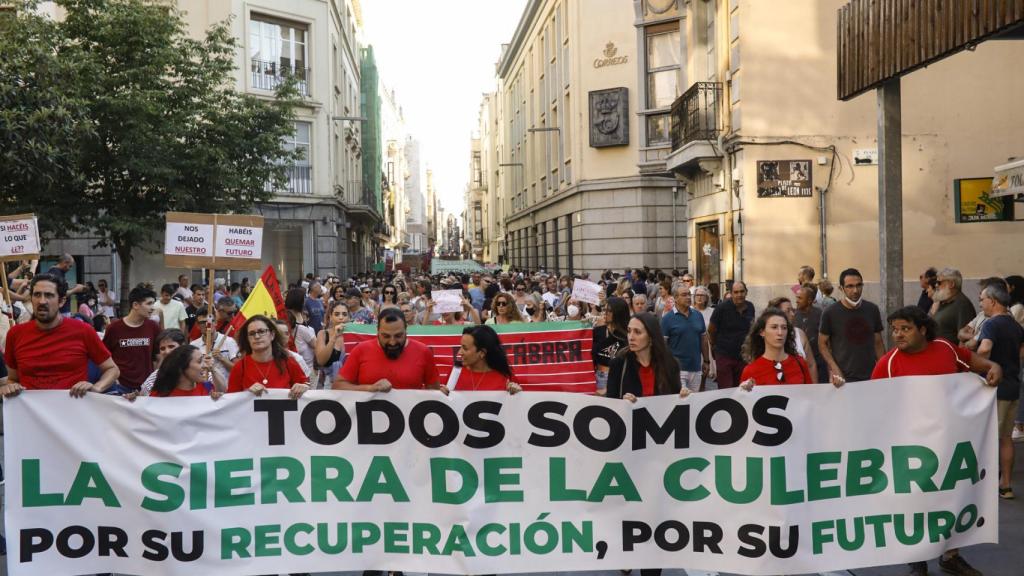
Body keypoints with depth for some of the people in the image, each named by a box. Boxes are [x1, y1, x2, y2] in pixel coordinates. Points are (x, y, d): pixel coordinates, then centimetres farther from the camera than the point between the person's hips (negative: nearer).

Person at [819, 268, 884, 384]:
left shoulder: (872, 310, 6)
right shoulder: (830, 313, -4)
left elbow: (878, 342, 13)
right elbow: (822, 343, 1)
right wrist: (835, 369, -11)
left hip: (870, 376, 3)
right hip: (844, 378, -3)